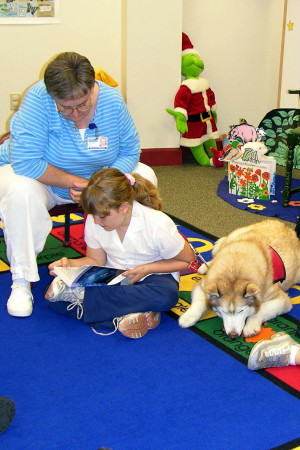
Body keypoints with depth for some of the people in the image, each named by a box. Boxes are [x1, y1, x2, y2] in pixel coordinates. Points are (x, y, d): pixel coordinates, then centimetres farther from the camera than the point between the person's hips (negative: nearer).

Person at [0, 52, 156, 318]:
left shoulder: (112, 100, -19)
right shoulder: (37, 100, -29)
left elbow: (130, 152, -11)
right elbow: (25, 162, -34)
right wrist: (75, 182, -30)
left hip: (97, 178, 4)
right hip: (41, 178, -4)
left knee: (145, 177, -12)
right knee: (21, 191, -38)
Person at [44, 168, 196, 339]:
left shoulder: (158, 225, -22)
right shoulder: (93, 222, -10)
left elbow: (188, 261, -10)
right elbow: (96, 261, 3)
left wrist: (147, 269, -21)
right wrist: (70, 264, -18)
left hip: (150, 277, -2)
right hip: (112, 278, 3)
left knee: (166, 296, -41)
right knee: (54, 297, -19)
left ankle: (81, 296, -32)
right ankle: (121, 317, -32)